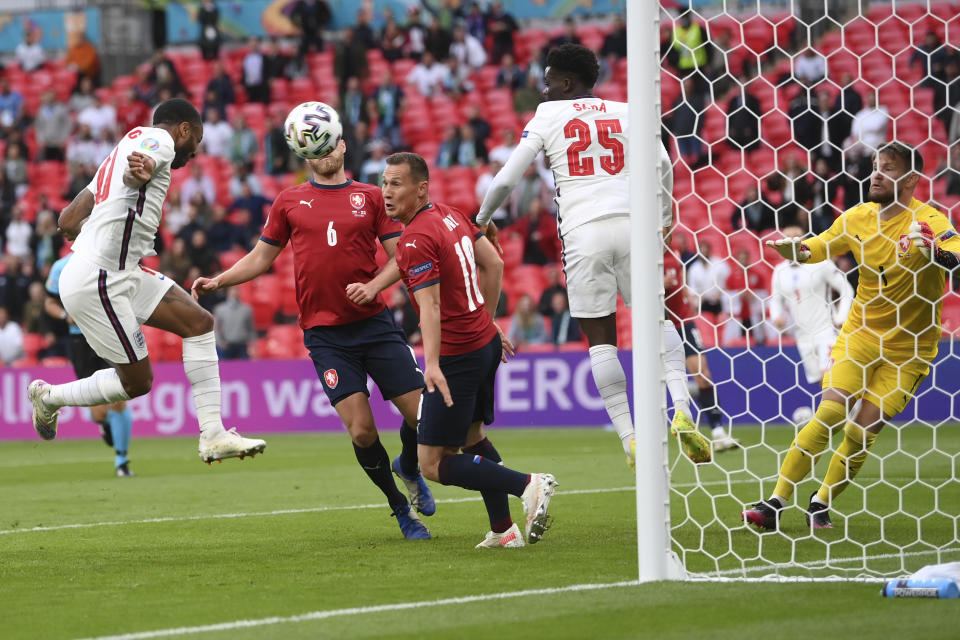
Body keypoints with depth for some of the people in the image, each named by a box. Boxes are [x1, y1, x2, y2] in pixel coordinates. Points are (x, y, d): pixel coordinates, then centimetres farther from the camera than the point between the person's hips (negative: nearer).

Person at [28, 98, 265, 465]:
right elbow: (132, 174, -33)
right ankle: (49, 397, 18)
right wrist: (142, 170, -55)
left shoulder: (128, 147, 22)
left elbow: (68, 220, 22)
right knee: (136, 383, -1)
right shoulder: (159, 140, -6)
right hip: (97, 283, -10)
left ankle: (213, 435, 3)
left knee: (199, 322, 5)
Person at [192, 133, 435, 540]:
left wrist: (373, 285, -13)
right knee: (361, 430, -12)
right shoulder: (289, 201, 10)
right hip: (325, 334, -1)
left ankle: (409, 469, 30)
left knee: (422, 413, -5)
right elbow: (261, 258, 17)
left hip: (374, 323, 1)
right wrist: (218, 281, 4)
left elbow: (400, 255, 5)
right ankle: (400, 507, 12)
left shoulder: (370, 197, 7)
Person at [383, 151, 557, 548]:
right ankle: (504, 530, 30)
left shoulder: (416, 241, -20)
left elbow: (430, 306, -31)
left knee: (434, 464, -5)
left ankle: (528, 485, -10)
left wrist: (432, 363, -42)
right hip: (485, 341, 10)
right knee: (471, 435, 26)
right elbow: (494, 264, 17)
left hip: (458, 358, -10)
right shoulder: (450, 215, 7)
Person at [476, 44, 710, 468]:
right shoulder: (626, 113, 16)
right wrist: (663, 217, 19)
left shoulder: (547, 117, 10)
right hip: (630, 222, 2)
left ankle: (630, 440, -2)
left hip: (583, 231, -2)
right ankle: (681, 409, -9)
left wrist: (482, 221, 24)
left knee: (600, 338, 4)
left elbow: (507, 180, 7)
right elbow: (663, 165, 4)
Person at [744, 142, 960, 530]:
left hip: (908, 347, -3)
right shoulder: (858, 218, 1)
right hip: (861, 334, 3)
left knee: (864, 430, -8)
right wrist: (792, 248, -7)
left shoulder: (927, 221, -16)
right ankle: (775, 503, -10)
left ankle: (820, 504, 12)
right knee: (830, 412, -13)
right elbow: (818, 248, 16)